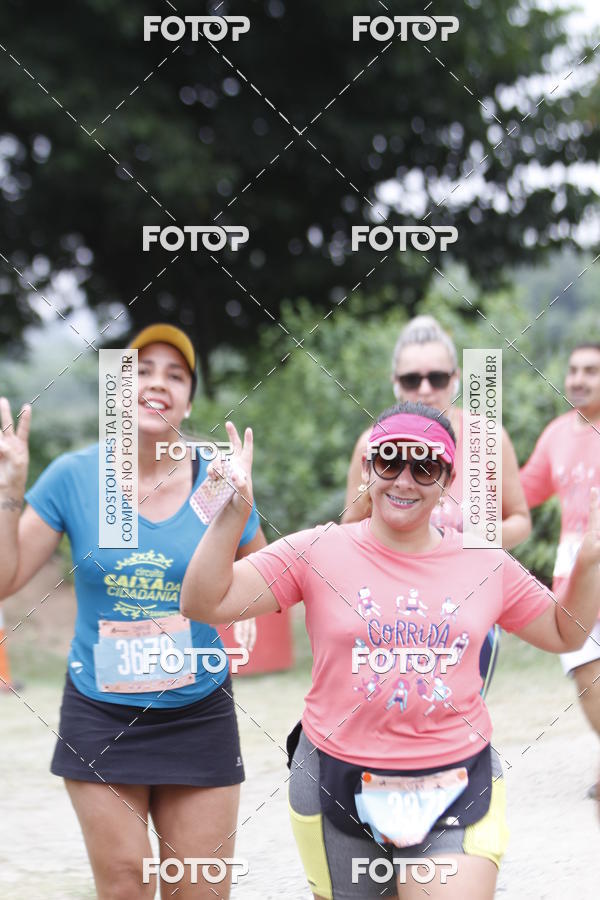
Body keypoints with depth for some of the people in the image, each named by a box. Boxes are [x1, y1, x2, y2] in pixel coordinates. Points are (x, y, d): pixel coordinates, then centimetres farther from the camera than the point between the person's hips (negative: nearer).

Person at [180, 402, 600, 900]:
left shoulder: (486, 564, 4)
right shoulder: (317, 552, -4)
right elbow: (205, 603, -8)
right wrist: (234, 513, -20)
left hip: (457, 793, 1)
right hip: (339, 789, -1)